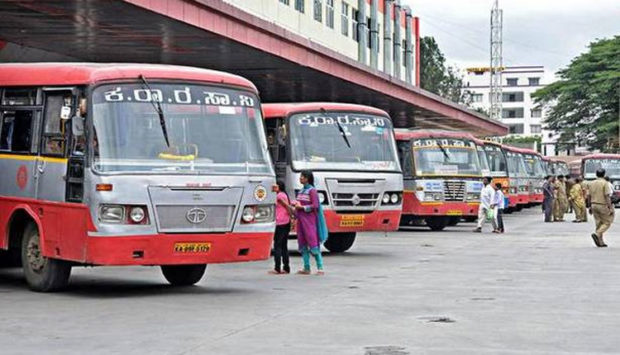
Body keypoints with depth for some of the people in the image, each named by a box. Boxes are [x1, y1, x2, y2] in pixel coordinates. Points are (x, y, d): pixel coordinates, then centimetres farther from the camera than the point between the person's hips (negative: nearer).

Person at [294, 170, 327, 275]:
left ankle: (320, 268, -7)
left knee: (313, 243, -9)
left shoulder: (312, 190, -8)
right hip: (301, 219, 8)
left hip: (309, 220, -8)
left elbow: (315, 206, -14)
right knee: (302, 244, 6)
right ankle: (306, 268, 10)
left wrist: (301, 207, -13)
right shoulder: (301, 191, 16)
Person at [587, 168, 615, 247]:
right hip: (603, 205, -6)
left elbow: (589, 196, 10)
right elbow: (607, 196, -15)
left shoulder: (591, 184, 8)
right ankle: (597, 234, -17)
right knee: (607, 222, 4)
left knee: (599, 223, 11)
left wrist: (590, 207, 18)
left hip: (594, 205, 6)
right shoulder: (604, 183, -11)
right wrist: (610, 208, -13)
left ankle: (600, 242, 8)